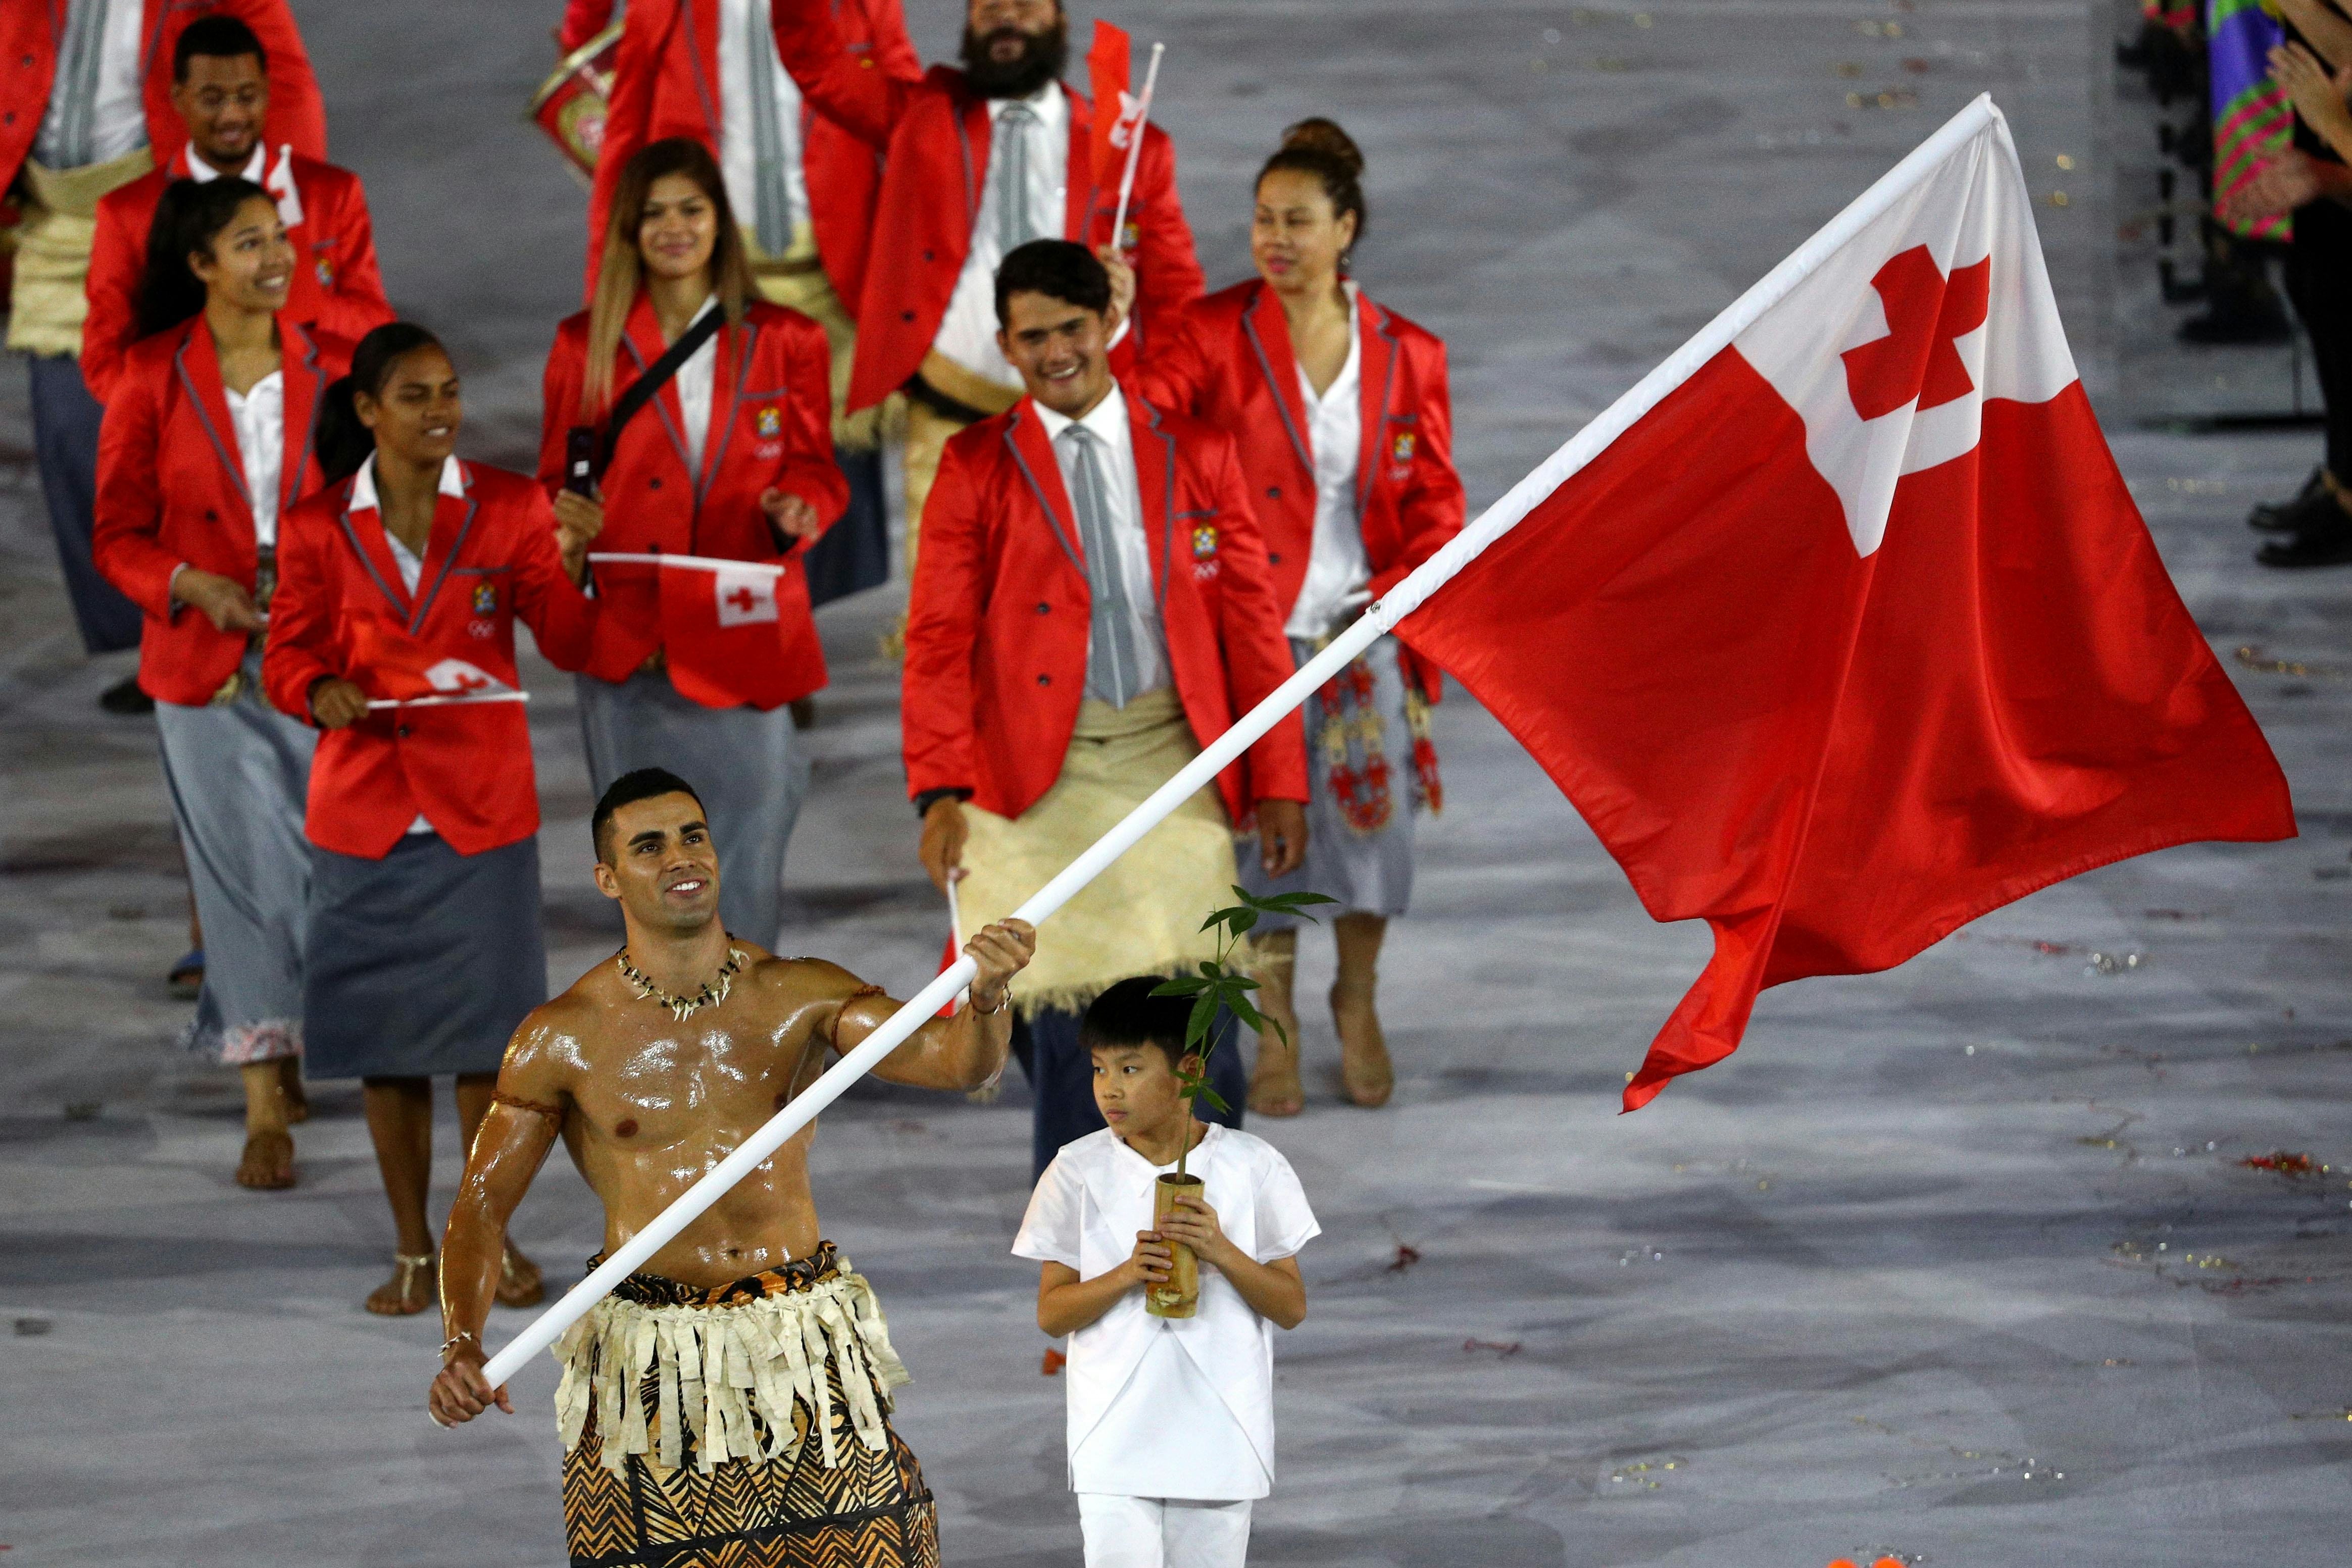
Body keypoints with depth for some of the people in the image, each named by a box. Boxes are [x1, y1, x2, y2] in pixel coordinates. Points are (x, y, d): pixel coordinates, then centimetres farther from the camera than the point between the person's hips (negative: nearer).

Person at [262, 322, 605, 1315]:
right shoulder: (319, 528, 1)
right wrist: (324, 693, -18)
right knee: (387, 1033, 5)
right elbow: (288, 655, 4)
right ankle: (413, 1249, 16)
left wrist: (571, 572, -21)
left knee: (485, 1028, 1)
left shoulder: (507, 507, 0)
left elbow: (569, 647, -2)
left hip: (482, 810, 0)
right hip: (366, 809, 0)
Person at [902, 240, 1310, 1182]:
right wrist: (942, 790, -13)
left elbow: (1251, 620, 10)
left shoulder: (1195, 453, 9)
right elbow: (940, 639, 0)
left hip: (1173, 762, 1)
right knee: (1068, 1021, -4)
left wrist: (1278, 782, 6)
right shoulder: (977, 467, 5)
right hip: (1043, 777, -1)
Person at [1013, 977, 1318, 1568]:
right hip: (1115, 1444, -1)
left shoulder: (1254, 1167, 0)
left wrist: (1220, 1250, -16)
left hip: (1218, 1444, 1)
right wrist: (1127, 1274, -17)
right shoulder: (1079, 1171, 0)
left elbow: (1292, 1307, 1)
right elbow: (1051, 1312, 1)